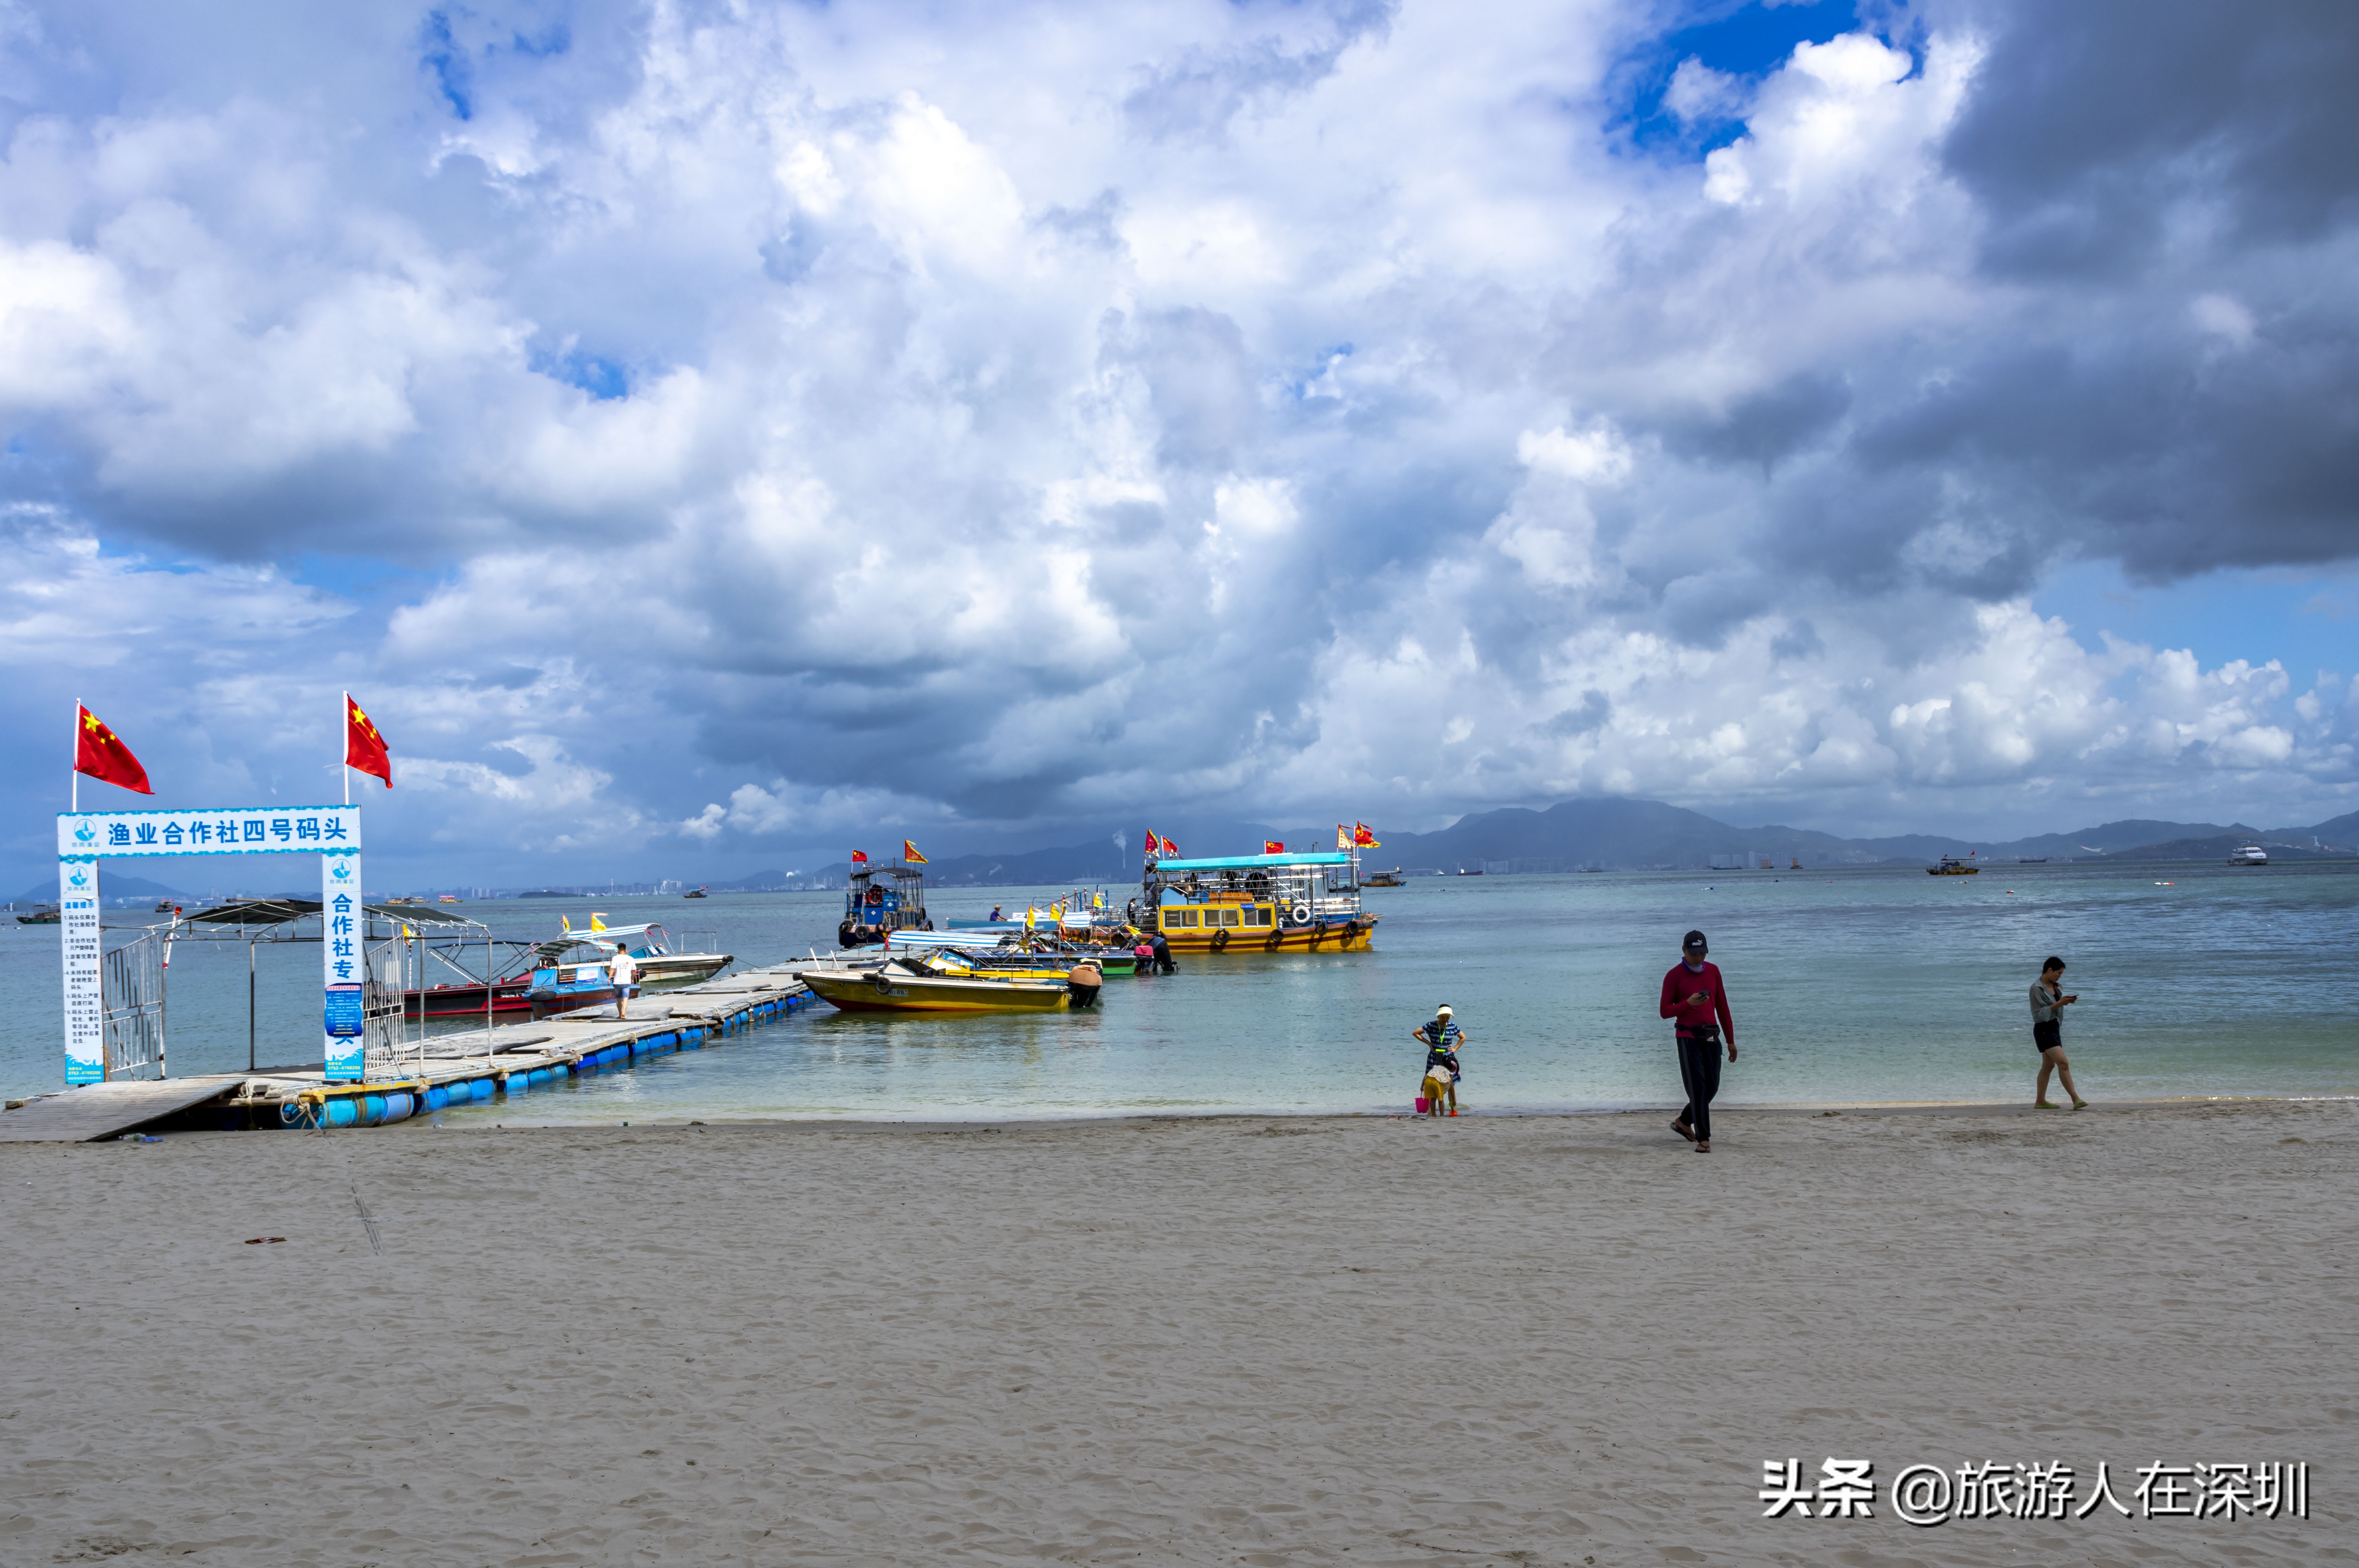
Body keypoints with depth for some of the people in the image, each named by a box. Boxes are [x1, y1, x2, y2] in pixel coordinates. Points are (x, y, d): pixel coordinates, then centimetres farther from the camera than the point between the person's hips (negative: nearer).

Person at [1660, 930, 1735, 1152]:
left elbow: (1722, 1007, 12)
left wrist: (1731, 1041, 12)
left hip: (1711, 1037, 5)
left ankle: (1683, 1122, 29)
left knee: (1711, 1088, 7)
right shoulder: (1674, 976, -5)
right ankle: (1703, 1139, -7)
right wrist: (1688, 1003, -22)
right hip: (1689, 1038, -5)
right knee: (1698, 1089, -9)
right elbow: (1665, 1011, -5)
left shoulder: (1713, 971, 9)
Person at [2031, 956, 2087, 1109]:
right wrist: (2059, 1004, -22)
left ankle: (2040, 1101, 17)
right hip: (2044, 1029, -9)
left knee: (2049, 1065, 11)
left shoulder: (2056, 986, 10)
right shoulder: (2037, 988, -15)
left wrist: (2066, 1001, -1)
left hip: (2055, 1027, 9)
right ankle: (2076, 1099, -18)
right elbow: (2039, 1013, -18)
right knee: (2063, 1063, -16)